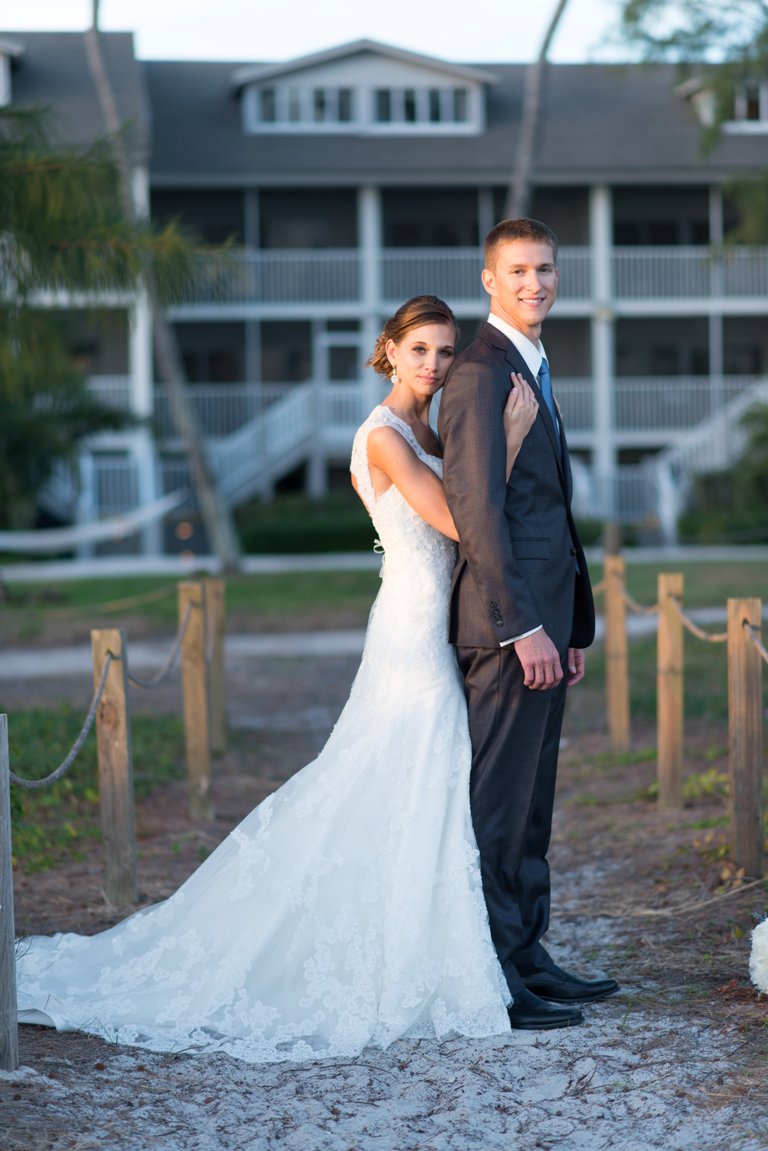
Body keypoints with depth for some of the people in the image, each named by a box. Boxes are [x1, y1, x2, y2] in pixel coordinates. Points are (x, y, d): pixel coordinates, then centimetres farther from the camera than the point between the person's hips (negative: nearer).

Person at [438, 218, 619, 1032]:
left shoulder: (530, 371, 20)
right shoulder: (481, 374, -12)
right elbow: (475, 508, -19)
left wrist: (571, 624, 20)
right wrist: (523, 626, -22)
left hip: (539, 619, 10)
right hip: (507, 623, -10)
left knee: (529, 803, 14)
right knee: (498, 801, -6)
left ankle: (526, 958, 22)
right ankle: (493, 982, -1)